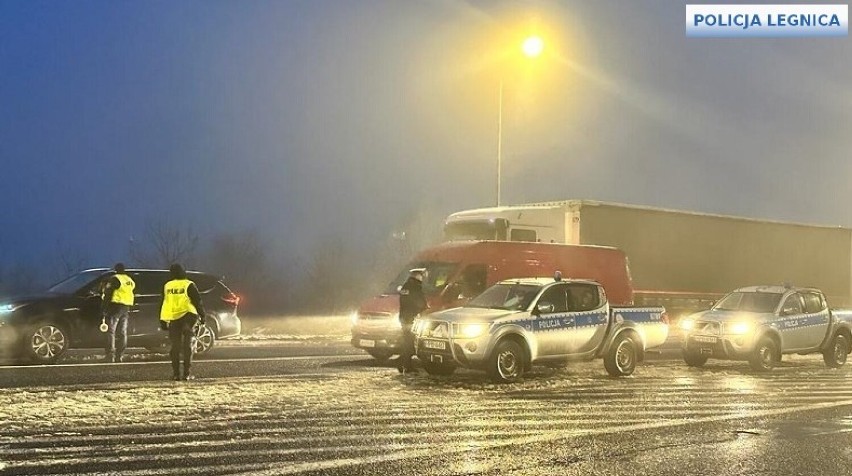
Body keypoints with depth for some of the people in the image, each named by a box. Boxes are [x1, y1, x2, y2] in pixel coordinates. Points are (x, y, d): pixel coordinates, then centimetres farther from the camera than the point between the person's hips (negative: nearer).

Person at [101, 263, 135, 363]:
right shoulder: (130, 281, 15)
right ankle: (120, 356, 11)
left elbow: (107, 294, -13)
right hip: (126, 308, 7)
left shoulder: (114, 279, -8)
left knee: (111, 332, -5)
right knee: (122, 332, 10)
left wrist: (103, 308, -12)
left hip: (115, 307, -7)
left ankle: (110, 356, -11)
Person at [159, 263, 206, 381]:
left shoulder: (167, 286, 6)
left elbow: (164, 304, 11)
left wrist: (163, 320, 16)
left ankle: (176, 373, 6)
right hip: (188, 317, -3)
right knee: (187, 346, 2)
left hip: (173, 319, 3)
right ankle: (186, 373, -2)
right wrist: (202, 316, 3)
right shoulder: (189, 285, -6)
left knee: (175, 347, 9)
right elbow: (198, 301, -5)